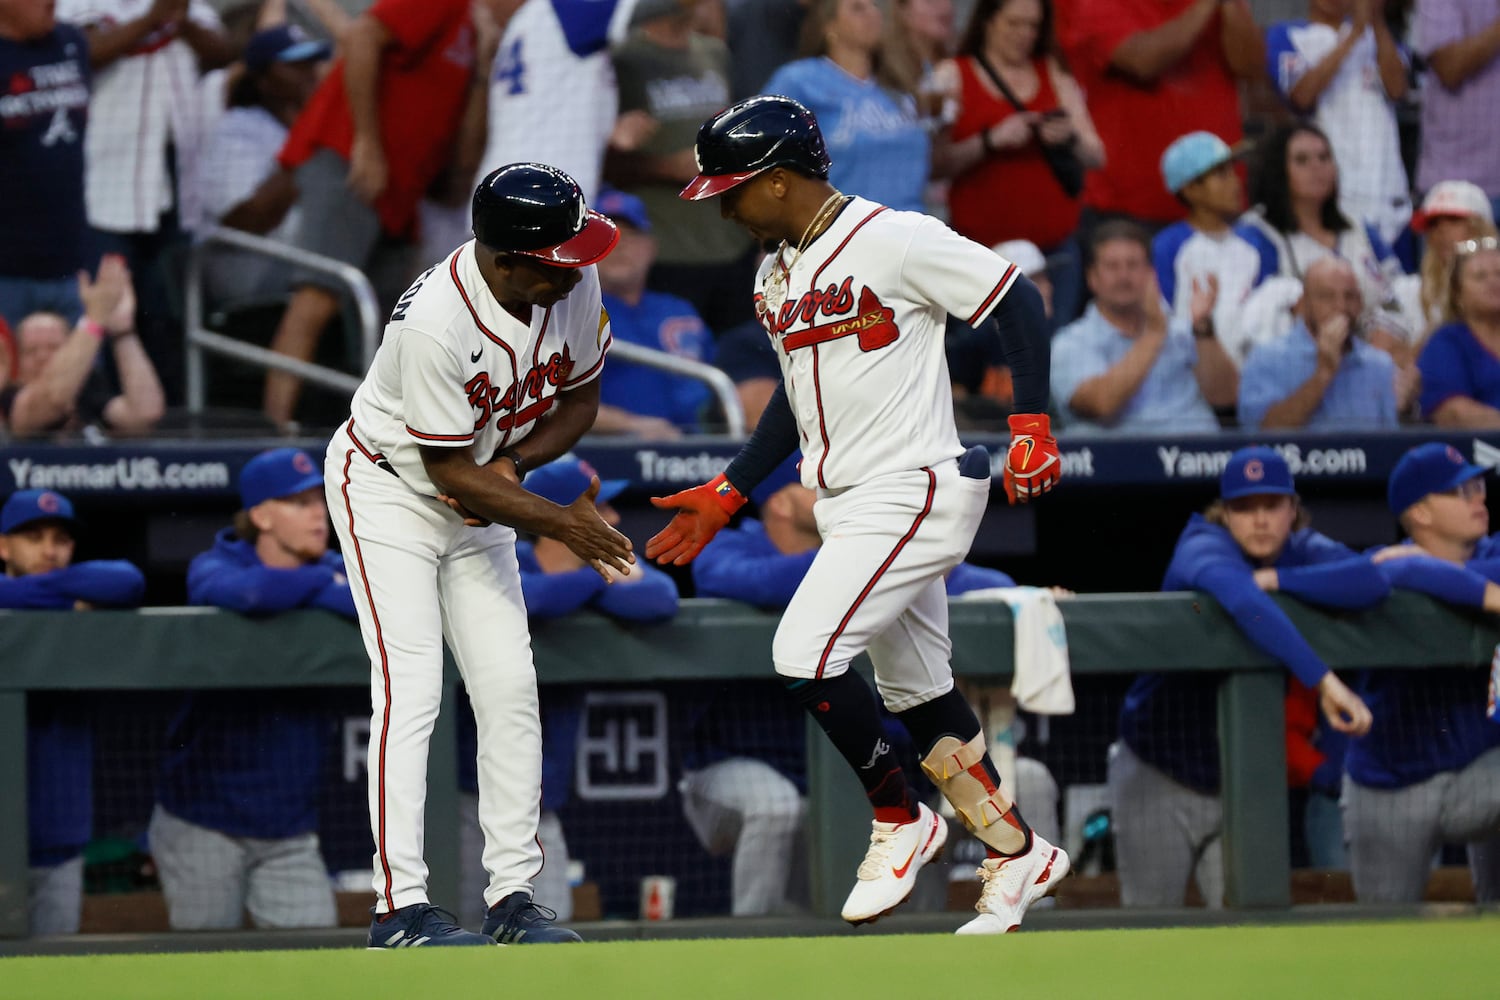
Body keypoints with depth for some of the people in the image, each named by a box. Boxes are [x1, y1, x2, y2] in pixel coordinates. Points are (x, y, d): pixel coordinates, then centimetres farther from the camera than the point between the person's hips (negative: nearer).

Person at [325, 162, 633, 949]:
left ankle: (513, 896, 5)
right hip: (389, 492, -7)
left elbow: (580, 397, 0)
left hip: (479, 504, 7)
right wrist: (559, 522, -30)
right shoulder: (433, 323, -35)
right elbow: (450, 470, -27)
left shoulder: (573, 286, -16)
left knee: (510, 689, 1)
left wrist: (513, 464, -18)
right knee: (411, 690, -15)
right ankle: (400, 906, -17)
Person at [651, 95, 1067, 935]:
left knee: (806, 653, -17)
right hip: (848, 508, 9)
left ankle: (900, 820, 0)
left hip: (914, 490, -9)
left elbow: (1018, 300, -10)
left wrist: (1032, 425, -19)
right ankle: (1018, 854, 23)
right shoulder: (777, 273, 13)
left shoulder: (897, 241, -14)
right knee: (916, 692, 12)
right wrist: (726, 496, 20)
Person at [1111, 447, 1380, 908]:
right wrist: (1323, 679, -50)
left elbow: (1370, 582, -23)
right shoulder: (1205, 550, -19)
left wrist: (1276, 579, -27)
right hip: (1159, 782, -4)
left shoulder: (1305, 554, -2)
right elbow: (1245, 603, -42)